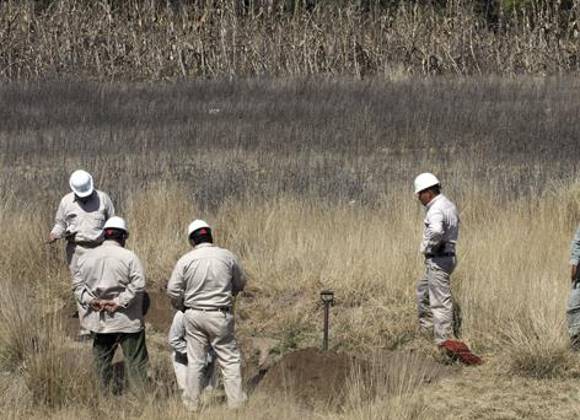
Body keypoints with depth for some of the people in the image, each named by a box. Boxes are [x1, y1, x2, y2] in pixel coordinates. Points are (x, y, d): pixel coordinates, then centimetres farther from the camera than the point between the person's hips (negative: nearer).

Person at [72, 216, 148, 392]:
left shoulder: (86, 257, 5)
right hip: (126, 319, -4)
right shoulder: (129, 257, -10)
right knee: (136, 360, 3)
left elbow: (77, 285, 3)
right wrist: (119, 302, -15)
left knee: (102, 360, 15)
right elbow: (138, 285, -18)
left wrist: (91, 301, -6)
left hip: (97, 318, 4)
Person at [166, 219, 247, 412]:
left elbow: (173, 291, -6)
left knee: (195, 361, 10)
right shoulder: (227, 256, -3)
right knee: (229, 359, 4)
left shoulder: (185, 260, -6)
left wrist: (182, 307, 13)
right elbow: (240, 283, 10)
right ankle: (236, 401, 1)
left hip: (193, 315, 1)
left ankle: (192, 403, 14)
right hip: (220, 315, -1)